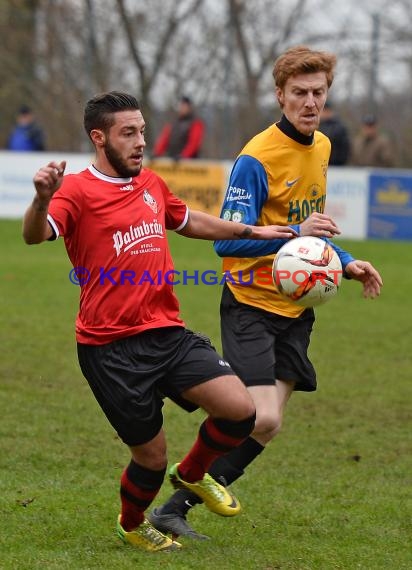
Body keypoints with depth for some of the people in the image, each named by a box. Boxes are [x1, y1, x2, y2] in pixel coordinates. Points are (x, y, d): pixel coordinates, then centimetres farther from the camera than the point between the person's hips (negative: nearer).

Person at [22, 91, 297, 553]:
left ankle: (192, 475, 21)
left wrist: (251, 232, 34)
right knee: (152, 456, 2)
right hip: (110, 350, -6)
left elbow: (189, 221, 33)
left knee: (240, 411, -10)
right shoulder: (79, 191, -9)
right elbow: (34, 236, -28)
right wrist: (42, 200, -49)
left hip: (168, 334, 6)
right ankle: (131, 525, 36)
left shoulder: (151, 184, 13)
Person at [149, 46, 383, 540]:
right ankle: (171, 509, -4)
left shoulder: (321, 147, 9)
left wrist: (345, 263, 13)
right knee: (263, 420, -18)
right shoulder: (256, 159, -17)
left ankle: (177, 507, 9)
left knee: (263, 423, 1)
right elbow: (227, 240, -20)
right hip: (251, 305, -8)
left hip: (296, 308, 8)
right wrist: (294, 233, -29)